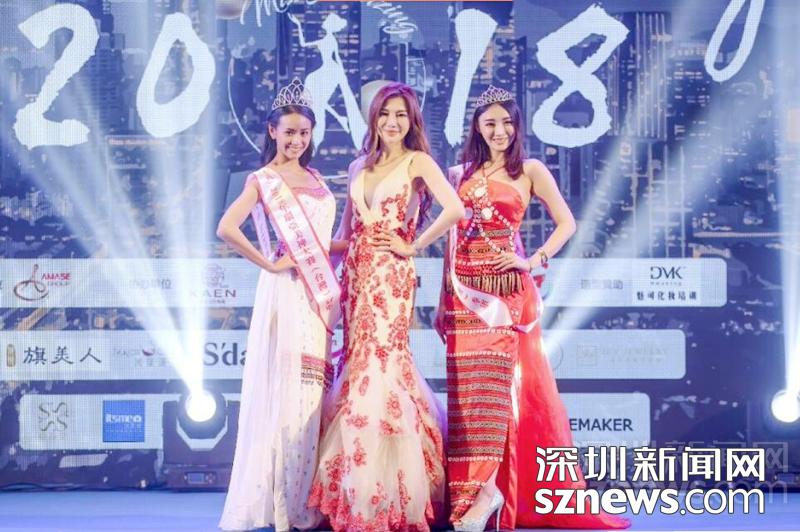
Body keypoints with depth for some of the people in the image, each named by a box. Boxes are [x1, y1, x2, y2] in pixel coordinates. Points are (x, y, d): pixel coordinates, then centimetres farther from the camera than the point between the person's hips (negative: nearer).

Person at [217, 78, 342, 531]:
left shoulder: (315, 178, 16)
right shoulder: (263, 179, -4)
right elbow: (227, 228, -18)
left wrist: (334, 288, 10)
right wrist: (268, 264, -14)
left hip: (319, 294, 7)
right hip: (287, 292, -6)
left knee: (313, 390, 7)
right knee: (285, 388, -6)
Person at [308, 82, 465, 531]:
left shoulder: (418, 162, -3)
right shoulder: (360, 168, 16)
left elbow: (456, 209, -17)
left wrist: (414, 246, -11)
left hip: (391, 276, -6)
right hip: (357, 274, 6)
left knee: (378, 366, -10)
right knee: (361, 365, 6)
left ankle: (386, 493, -4)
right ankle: (359, 492, 14)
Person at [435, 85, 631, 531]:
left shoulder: (530, 171, 5)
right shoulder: (462, 174, 14)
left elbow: (566, 223, 4)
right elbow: (452, 237, 16)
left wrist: (535, 261, -10)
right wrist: (443, 301, 12)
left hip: (506, 291, -4)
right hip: (464, 291, 4)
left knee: (494, 382, -13)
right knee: (465, 390, 1)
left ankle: (488, 487, -18)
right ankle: (471, 490, 4)